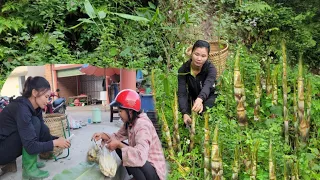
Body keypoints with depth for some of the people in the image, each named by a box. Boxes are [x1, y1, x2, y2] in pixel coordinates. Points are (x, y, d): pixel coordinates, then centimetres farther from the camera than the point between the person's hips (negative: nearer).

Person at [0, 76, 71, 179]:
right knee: (35, 123, -22)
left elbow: (43, 134, 3)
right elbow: (31, 146, -30)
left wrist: (57, 140, -13)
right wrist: (55, 143, -21)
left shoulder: (36, 108, -2)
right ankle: (29, 169, -15)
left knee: (44, 131, -5)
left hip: (12, 144, 8)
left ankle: (29, 161, 6)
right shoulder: (21, 108, -28)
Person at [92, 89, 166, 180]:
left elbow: (140, 157, -39)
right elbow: (118, 136, 13)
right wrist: (103, 135, -7)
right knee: (119, 146, 3)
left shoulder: (142, 125, -28)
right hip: (145, 162, 9)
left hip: (153, 171, -9)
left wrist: (119, 145, -28)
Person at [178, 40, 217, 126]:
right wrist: (185, 113, -46)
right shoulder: (183, 69, -22)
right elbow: (182, 93, -29)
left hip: (209, 97, -1)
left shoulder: (211, 68, -27)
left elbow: (207, 86, -47)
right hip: (192, 98, 2)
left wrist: (200, 99, -70)